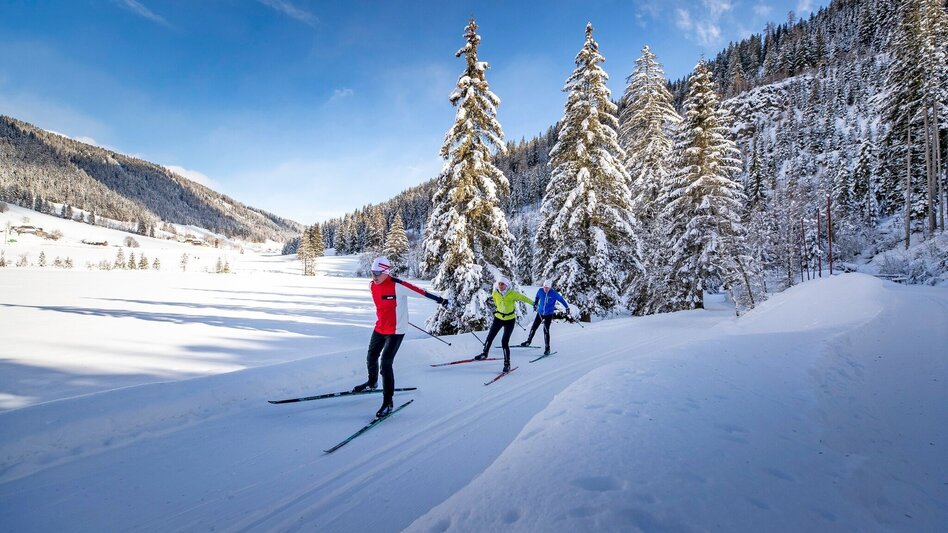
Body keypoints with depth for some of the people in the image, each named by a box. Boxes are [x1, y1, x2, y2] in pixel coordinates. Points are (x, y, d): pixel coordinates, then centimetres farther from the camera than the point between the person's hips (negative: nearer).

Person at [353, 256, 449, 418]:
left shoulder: (397, 286, -23)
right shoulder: (373, 285, -1)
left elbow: (420, 292, -19)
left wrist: (439, 299, -16)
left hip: (396, 331, -7)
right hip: (379, 328, 7)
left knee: (386, 363, -13)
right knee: (371, 358, 21)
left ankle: (388, 403, -2)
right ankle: (372, 383, 51)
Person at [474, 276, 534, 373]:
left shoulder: (512, 293, -22)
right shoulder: (495, 293, -11)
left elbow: (523, 298, -6)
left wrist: (533, 303, 7)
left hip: (510, 320, -4)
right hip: (498, 318, 4)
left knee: (504, 342, -11)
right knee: (490, 337, 8)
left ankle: (507, 364, 2)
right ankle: (484, 354, 34)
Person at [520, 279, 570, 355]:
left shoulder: (554, 293, -19)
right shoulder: (540, 291, -9)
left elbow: (561, 300, -6)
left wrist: (567, 308, 2)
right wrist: (535, 304, 27)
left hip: (549, 314, -4)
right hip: (540, 312, 4)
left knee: (546, 330, -13)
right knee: (534, 328, 12)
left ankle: (547, 348, -3)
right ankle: (528, 341, 36)